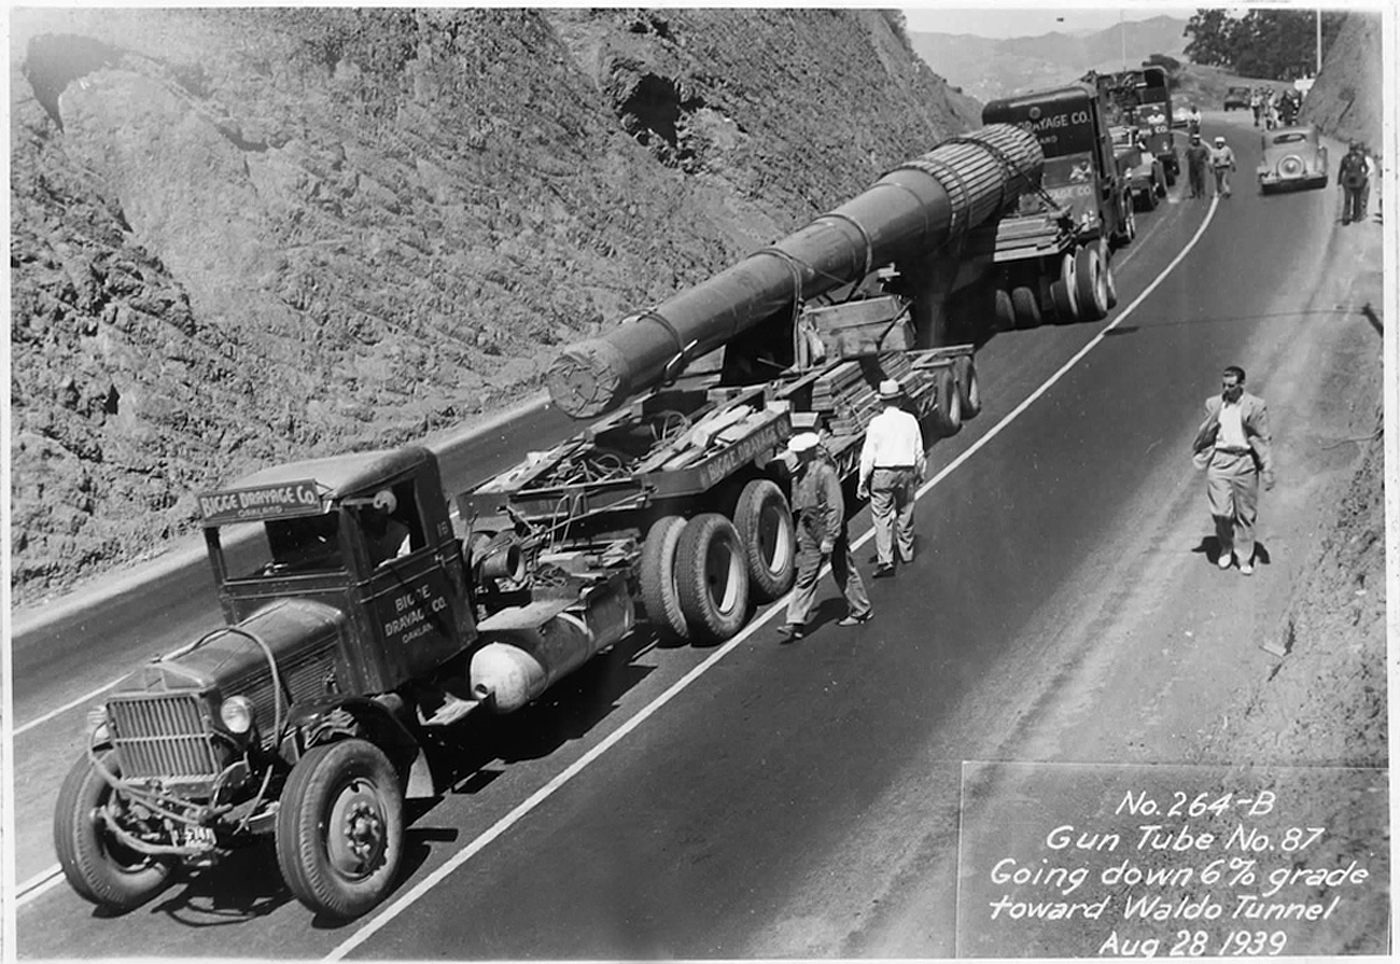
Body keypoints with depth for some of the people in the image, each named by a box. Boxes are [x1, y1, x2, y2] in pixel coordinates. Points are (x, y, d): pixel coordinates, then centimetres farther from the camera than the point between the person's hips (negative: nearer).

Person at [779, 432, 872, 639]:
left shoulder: (825, 472, -20)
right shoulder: (801, 474, 5)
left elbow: (836, 507, -22)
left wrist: (829, 538, -23)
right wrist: (800, 532, 17)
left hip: (828, 529, -7)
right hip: (809, 532, 7)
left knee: (844, 571, 9)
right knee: (805, 577, 4)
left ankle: (861, 611, 26)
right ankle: (796, 622, 1)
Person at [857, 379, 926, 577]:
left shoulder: (877, 423, -9)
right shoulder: (910, 420, -1)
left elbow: (868, 454, -9)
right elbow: (919, 452, 6)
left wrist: (863, 480, -2)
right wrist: (920, 474, 21)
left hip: (882, 473, -3)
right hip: (906, 472, 3)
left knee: (882, 517, -1)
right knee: (905, 514, 17)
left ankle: (885, 560, -10)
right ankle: (907, 553, 31)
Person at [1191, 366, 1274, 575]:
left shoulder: (1255, 406, -1)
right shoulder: (1213, 404, 6)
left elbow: (1264, 440, -1)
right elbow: (1205, 434, 15)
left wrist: (1268, 472, -4)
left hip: (1245, 461, -1)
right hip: (1219, 460, 1)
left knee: (1245, 514, 5)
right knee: (1220, 512, -5)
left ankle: (1244, 558, 18)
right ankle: (1226, 547, 21)